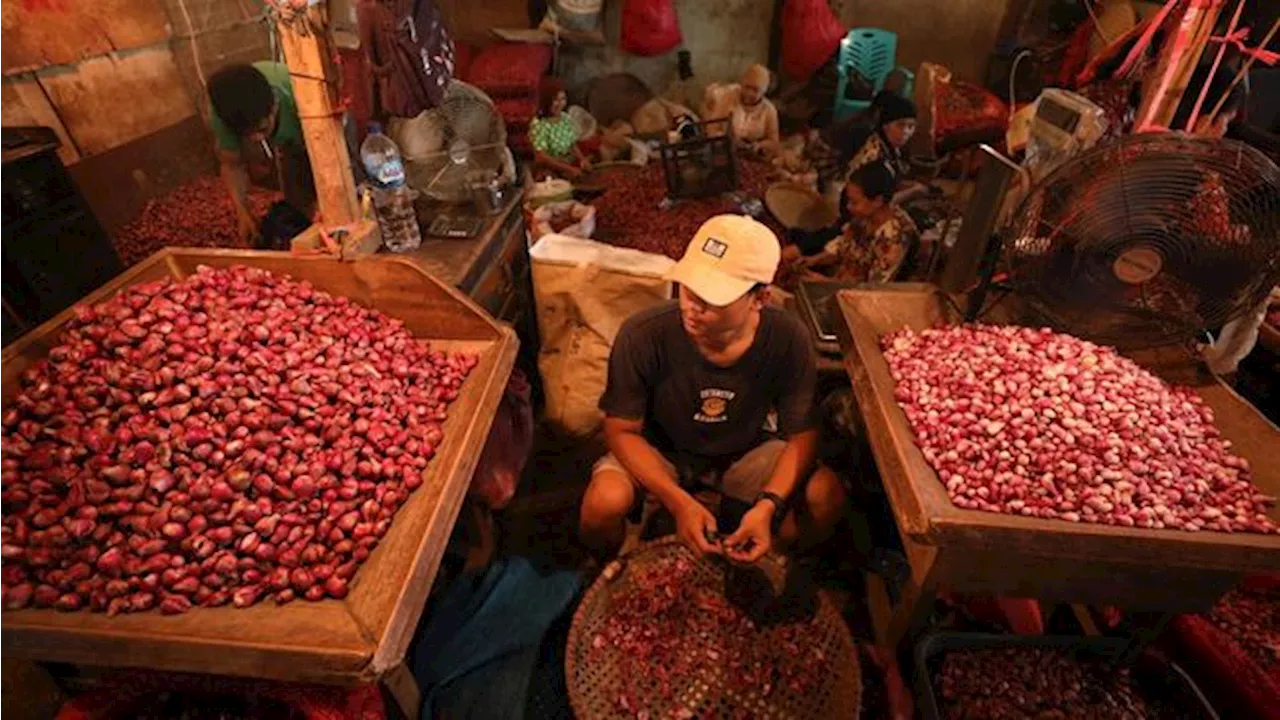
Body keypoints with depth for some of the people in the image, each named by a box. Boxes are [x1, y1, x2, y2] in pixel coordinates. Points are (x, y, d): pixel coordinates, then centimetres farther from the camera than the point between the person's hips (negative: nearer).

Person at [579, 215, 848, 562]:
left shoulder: (789, 341, -24)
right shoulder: (643, 336, -30)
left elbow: (802, 436, -14)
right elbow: (622, 430, -19)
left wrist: (768, 506, -32)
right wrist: (679, 503, -32)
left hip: (745, 452, 2)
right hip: (657, 452, -1)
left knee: (828, 496, -20)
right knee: (604, 503, -30)